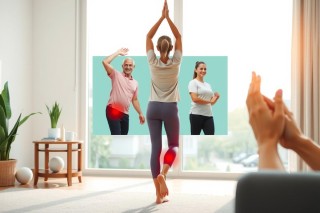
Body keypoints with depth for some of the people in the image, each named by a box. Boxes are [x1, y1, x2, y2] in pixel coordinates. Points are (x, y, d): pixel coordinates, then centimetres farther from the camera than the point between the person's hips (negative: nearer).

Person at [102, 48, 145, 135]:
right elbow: (105, 62, -12)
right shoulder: (116, 75, 1)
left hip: (125, 113, 6)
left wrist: (140, 113, 16)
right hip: (113, 110, -6)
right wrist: (118, 52, -5)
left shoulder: (135, 83, 16)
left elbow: (134, 100, 22)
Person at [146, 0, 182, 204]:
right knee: (174, 145, 15)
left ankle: (159, 194, 0)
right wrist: (168, 18, -1)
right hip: (170, 109, -1)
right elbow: (179, 37, 2)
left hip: (153, 108, 2)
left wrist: (162, 17, 1)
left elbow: (148, 36, 4)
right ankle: (163, 173, -16)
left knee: (155, 148, 1)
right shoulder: (175, 63, -6)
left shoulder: (153, 62, -4)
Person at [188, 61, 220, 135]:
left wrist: (216, 98, -2)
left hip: (208, 115, 6)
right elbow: (195, 99, -18)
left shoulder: (208, 85, 19)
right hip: (196, 114, -6)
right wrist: (209, 101, -11)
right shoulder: (193, 82, -4)